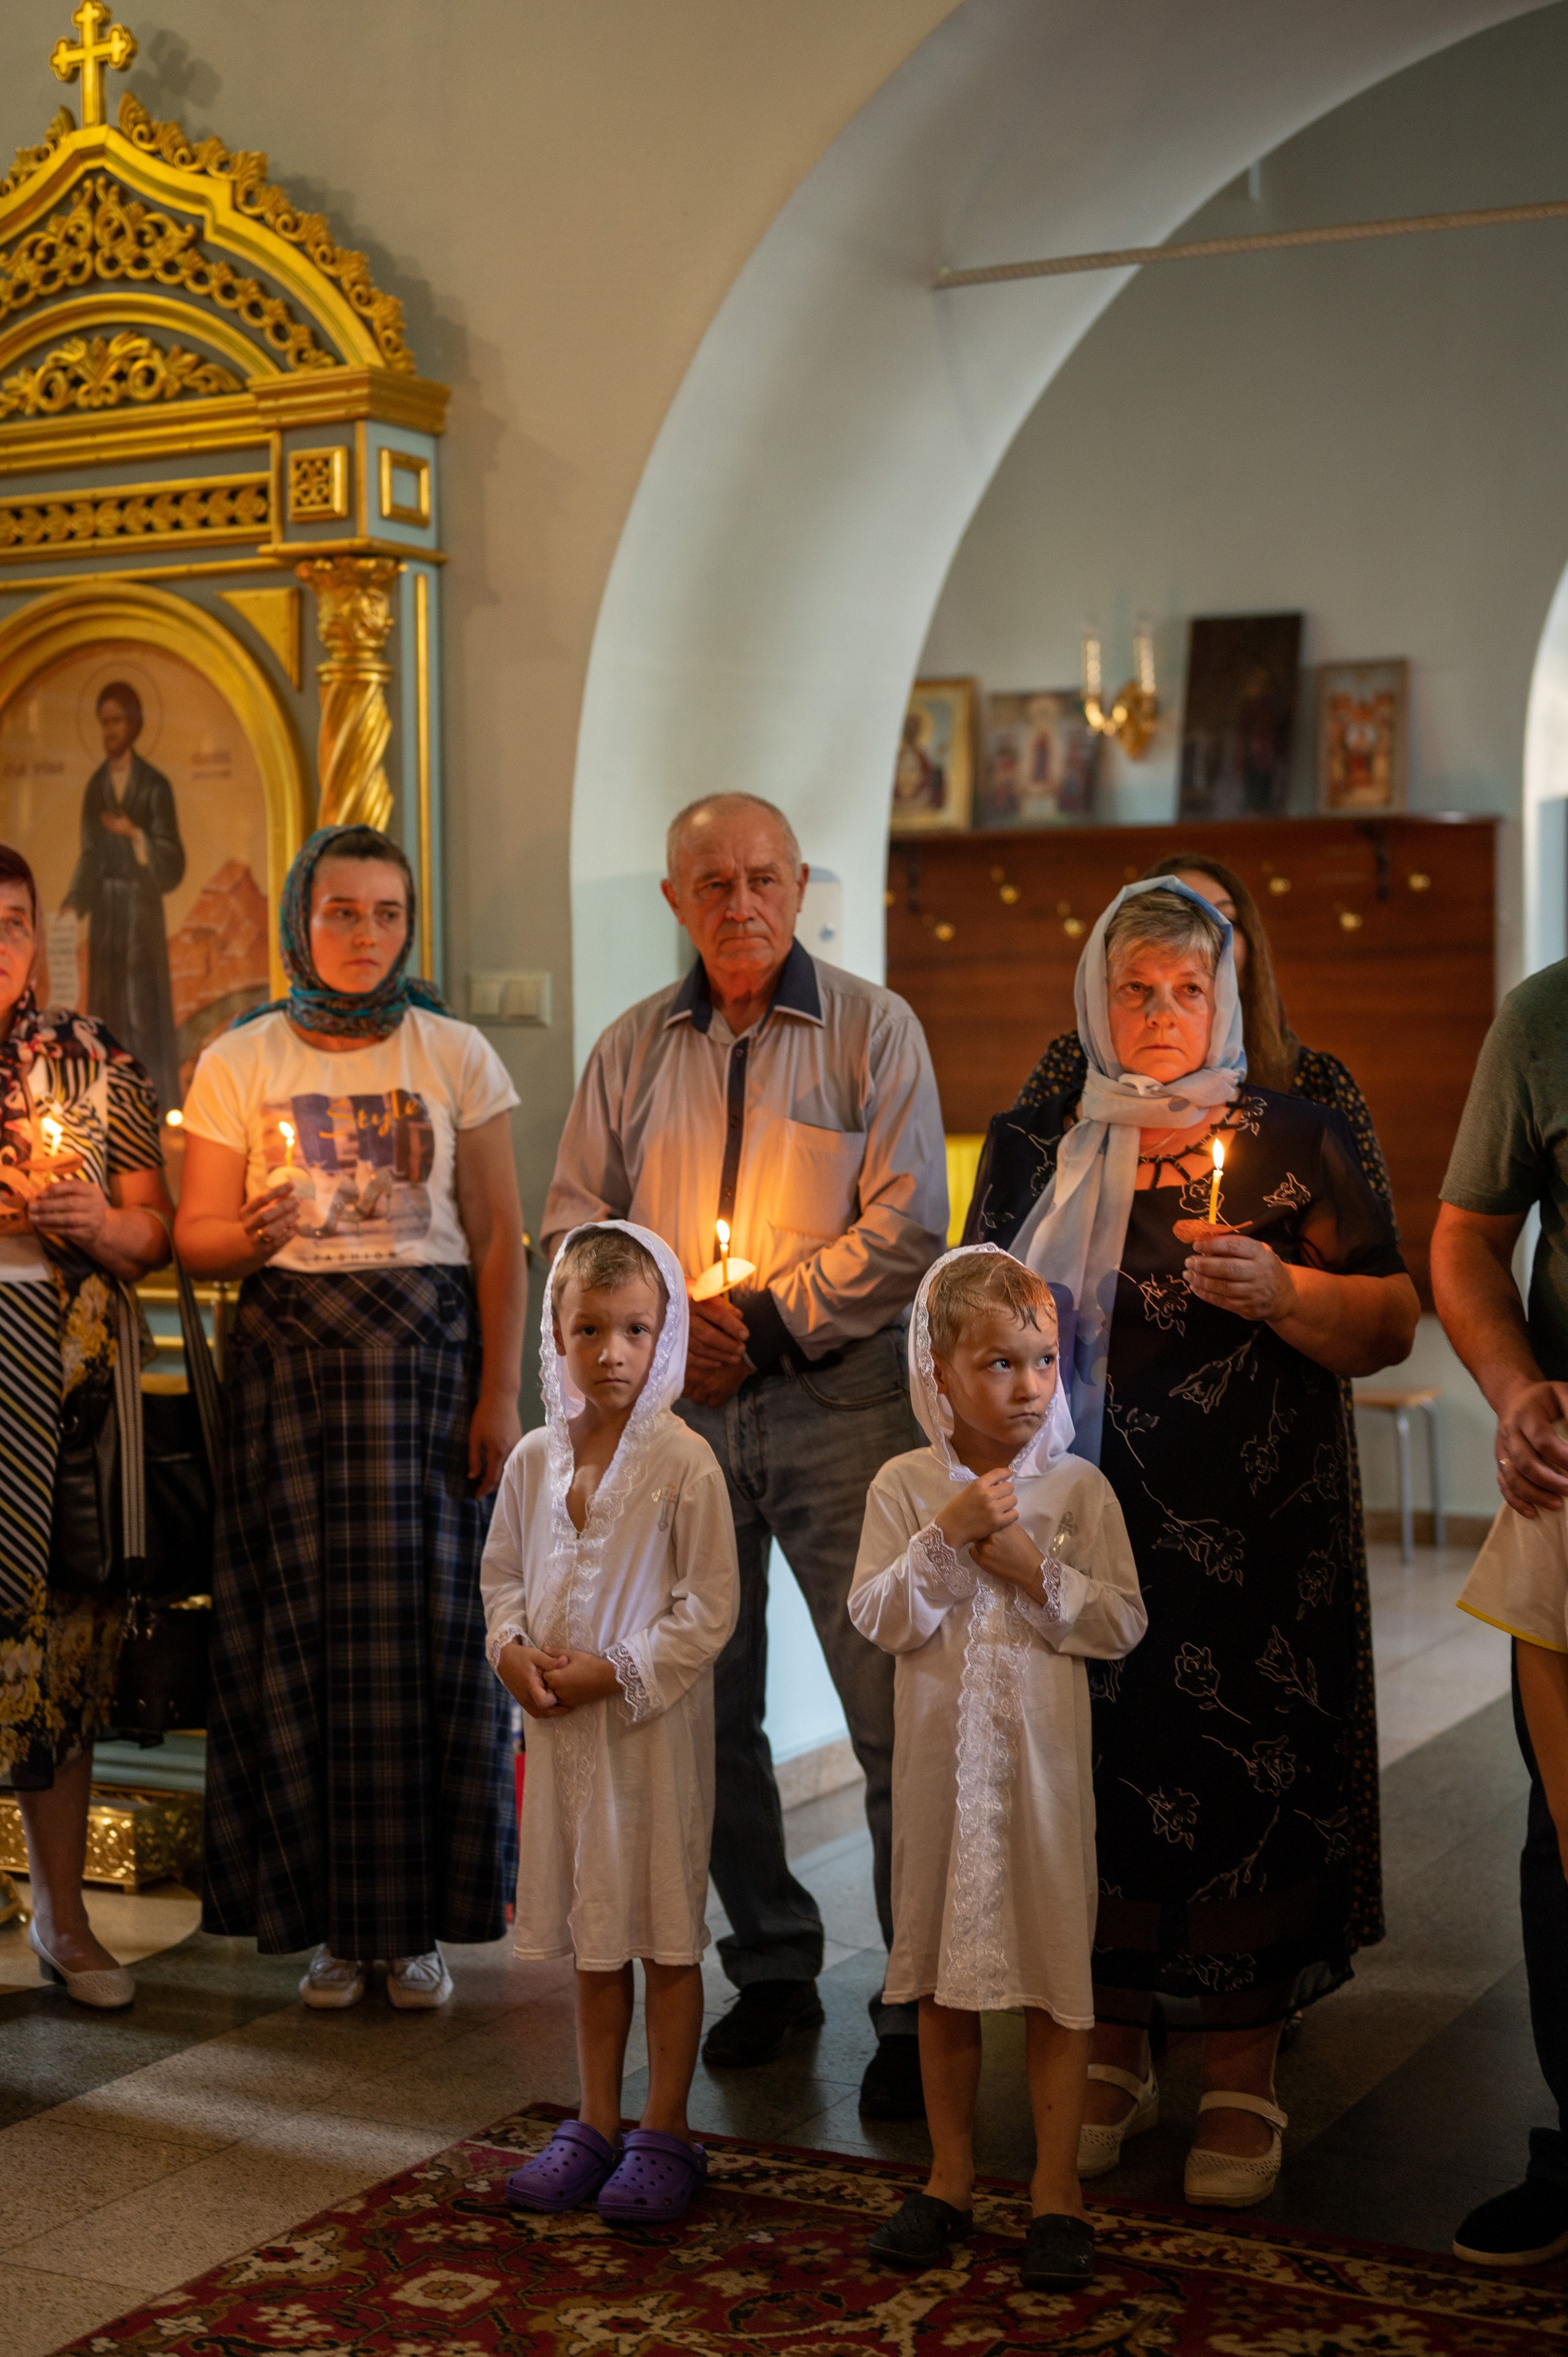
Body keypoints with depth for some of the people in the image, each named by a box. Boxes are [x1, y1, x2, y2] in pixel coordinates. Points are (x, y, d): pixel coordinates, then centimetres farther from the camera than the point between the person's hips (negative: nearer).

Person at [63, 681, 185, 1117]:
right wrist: (72, 903, -2)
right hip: (104, 910, 5)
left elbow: (173, 862, -11)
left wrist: (135, 834, -27)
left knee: (145, 1011, -6)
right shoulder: (95, 787, 10)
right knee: (108, 1012, 5)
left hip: (143, 910, -5)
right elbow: (90, 857, 11)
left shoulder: (155, 786, -6)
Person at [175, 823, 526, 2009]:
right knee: (301, 1624, -3)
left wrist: (501, 1392, -5)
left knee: (424, 1620, -4)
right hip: (289, 1354, 1)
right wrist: (254, 1233, -16)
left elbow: (500, 1239, 3)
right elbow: (195, 1235, 7)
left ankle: (420, 1920, 7)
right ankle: (332, 1920, 9)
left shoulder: (456, 1056, 5)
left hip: (426, 1346, 0)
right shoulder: (239, 1063, 6)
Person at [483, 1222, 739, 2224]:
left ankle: (666, 2133, 17)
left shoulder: (685, 1463, -12)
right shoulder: (535, 1459, 4)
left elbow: (709, 1608, -12)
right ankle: (597, 2123, 28)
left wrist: (615, 1669, -17)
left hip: (654, 1725, -5)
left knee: (667, 1930, 4)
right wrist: (512, 1647, -4)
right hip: (560, 1727, 5)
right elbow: (504, 1571, 15)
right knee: (591, 1929, 16)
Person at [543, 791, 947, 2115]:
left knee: (894, 1711, -7)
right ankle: (773, 1966, 26)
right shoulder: (633, 1050, 11)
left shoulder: (872, 1030, 0)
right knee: (706, 1708, 10)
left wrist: (764, 1323, -12)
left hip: (840, 1400, -4)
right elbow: (577, 1223, 12)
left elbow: (906, 1227, -6)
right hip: (681, 1410, 4)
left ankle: (920, 2007, 2)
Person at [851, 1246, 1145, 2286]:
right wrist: (947, 1535, -17)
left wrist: (1034, 1570, -16)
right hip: (941, 1757, 2)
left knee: (1053, 1965, 3)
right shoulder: (905, 1487, -1)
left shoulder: (1079, 1487, -3)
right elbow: (880, 1619, -8)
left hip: (1043, 1757, -1)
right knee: (943, 1969, 12)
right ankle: (952, 2177, 27)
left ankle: (1057, 2189, 15)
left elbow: (1122, 1624, -5)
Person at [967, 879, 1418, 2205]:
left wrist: (1282, 1289, -16)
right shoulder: (1038, 1146, 11)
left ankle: (1244, 2089, 10)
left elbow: (1392, 1327, 2)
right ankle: (1111, 2057, 21)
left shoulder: (1292, 1142, 2)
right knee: (1088, 1772, 5)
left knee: (1240, 1787, -3)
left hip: (1248, 1543, -3)